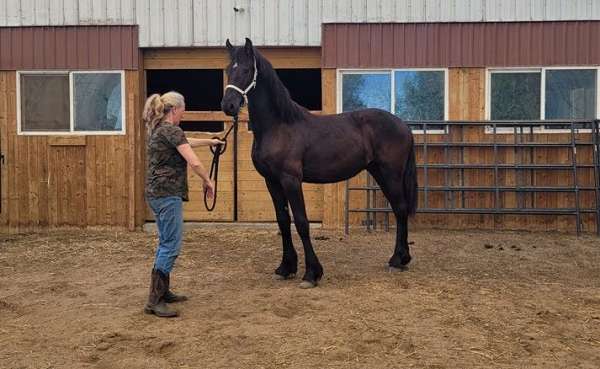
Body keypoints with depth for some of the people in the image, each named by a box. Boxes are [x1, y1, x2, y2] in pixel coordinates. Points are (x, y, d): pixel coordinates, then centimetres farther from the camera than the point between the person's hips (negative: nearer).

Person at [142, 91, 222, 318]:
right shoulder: (172, 130, -14)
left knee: (166, 243, 17)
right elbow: (194, 162, -18)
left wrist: (210, 142, 43)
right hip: (168, 194, -10)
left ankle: (162, 291, 25)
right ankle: (154, 301, -8)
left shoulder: (158, 129, 15)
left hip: (155, 193, 10)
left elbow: (185, 143, 33)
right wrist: (207, 181, -2)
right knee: (171, 246, -8)